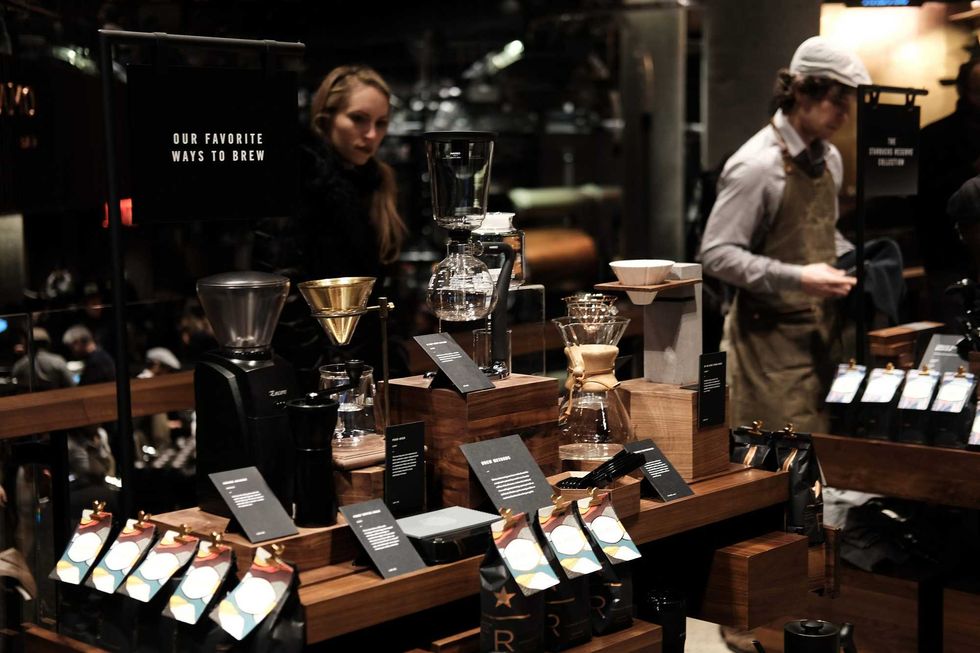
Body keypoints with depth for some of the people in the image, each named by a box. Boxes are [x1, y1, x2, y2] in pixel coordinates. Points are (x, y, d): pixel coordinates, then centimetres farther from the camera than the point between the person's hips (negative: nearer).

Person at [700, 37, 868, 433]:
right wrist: (797, 278, -25)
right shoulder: (756, 165, -15)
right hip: (772, 336, -8)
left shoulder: (829, 159, 11)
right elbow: (717, 254, -18)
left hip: (823, 330, 8)